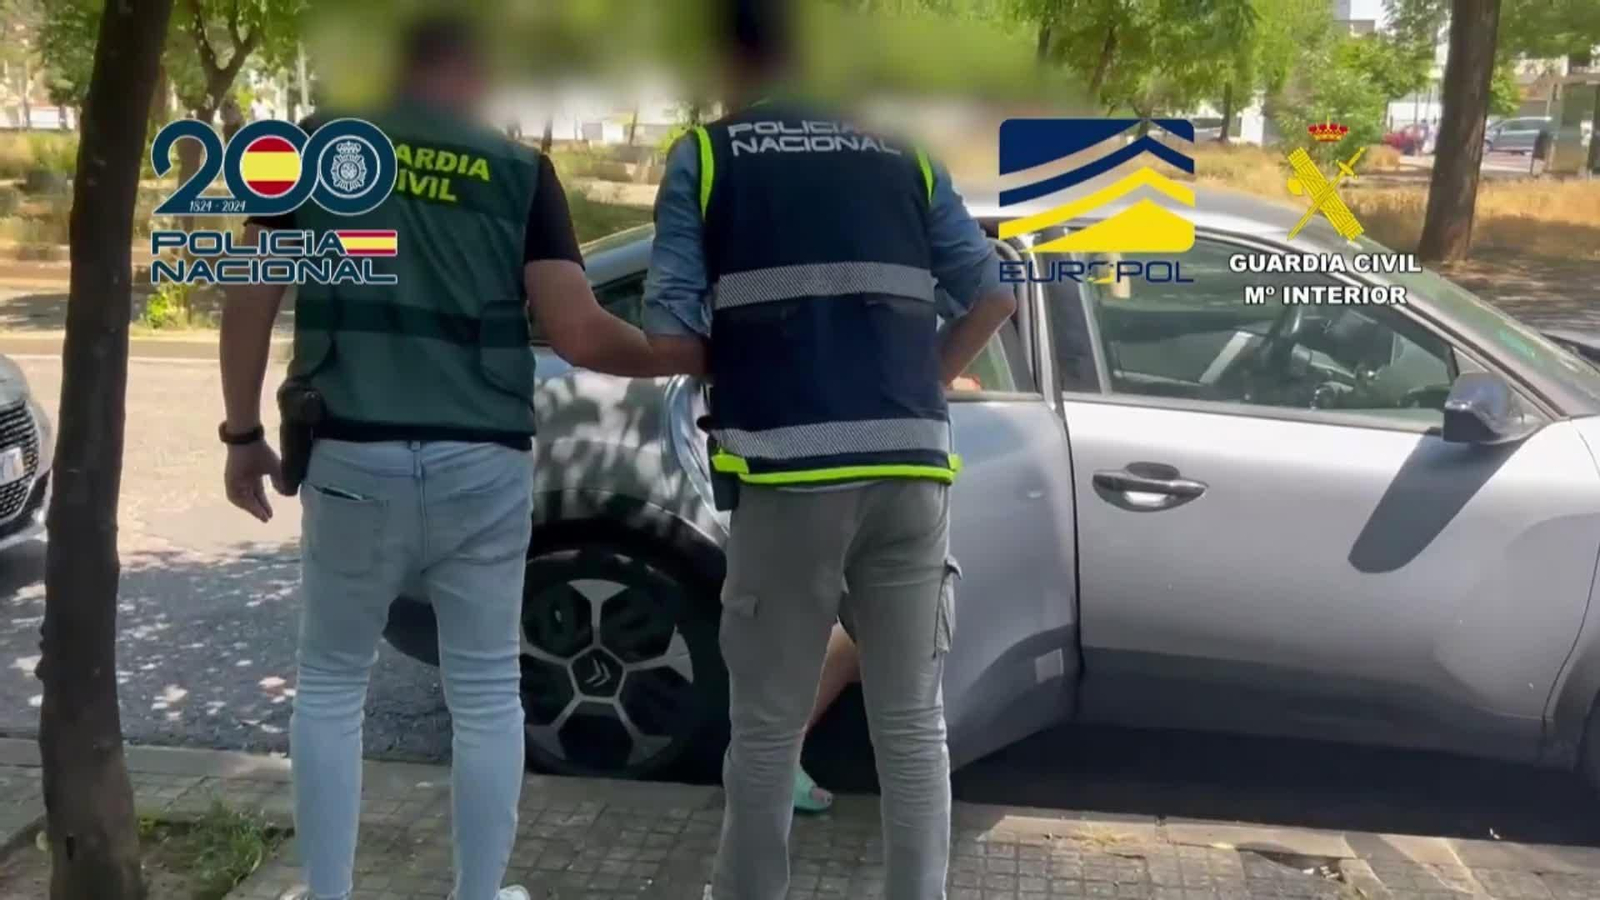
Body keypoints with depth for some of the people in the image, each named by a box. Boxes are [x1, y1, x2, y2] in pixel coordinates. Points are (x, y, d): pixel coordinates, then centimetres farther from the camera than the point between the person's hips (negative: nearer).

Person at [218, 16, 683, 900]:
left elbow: (250, 295, 1)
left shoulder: (319, 145, 7)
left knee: (330, 682, 16)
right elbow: (577, 333, -5)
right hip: (484, 465, 0)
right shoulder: (521, 170, 3)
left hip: (354, 458, 1)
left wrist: (242, 434, 10)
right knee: (486, 692, 12)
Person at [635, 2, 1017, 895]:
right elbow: (992, 297, 10)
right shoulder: (901, 153, 16)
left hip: (788, 471, -3)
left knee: (768, 724, 10)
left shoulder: (705, 157, 6)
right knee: (914, 720, 12)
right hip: (913, 467, 3)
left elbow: (673, 335, -3)